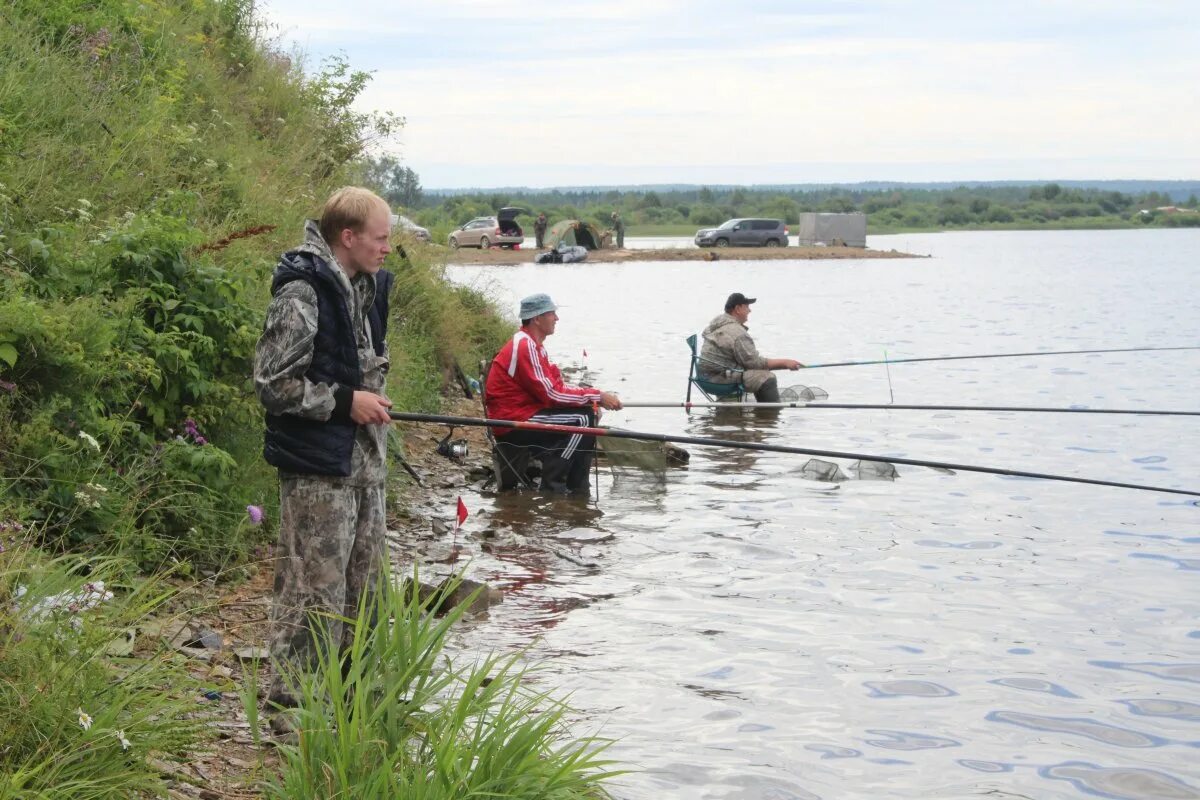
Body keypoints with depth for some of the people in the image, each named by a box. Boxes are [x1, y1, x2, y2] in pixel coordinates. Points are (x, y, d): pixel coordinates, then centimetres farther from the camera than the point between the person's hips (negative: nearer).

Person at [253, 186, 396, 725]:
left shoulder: (366, 288, 13)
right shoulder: (301, 293, -16)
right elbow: (272, 383, -19)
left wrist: (373, 401, 12)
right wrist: (346, 403, -17)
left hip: (365, 464, 9)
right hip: (318, 466, -9)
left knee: (365, 585, 16)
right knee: (315, 590, -6)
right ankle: (291, 706, 4)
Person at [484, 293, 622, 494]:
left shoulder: (533, 344, 15)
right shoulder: (524, 346, -18)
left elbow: (557, 385, 14)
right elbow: (551, 393, -20)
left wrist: (594, 397, -2)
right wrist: (597, 396, -15)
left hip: (523, 413, 10)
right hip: (514, 423, -10)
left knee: (587, 413, 5)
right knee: (582, 420, -18)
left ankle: (577, 491, 5)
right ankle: (552, 484, -12)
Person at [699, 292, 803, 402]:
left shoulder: (716, 323, 12)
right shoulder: (737, 332, -20)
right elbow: (754, 362, -19)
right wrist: (784, 362, -14)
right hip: (719, 377, -11)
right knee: (767, 378, -16)